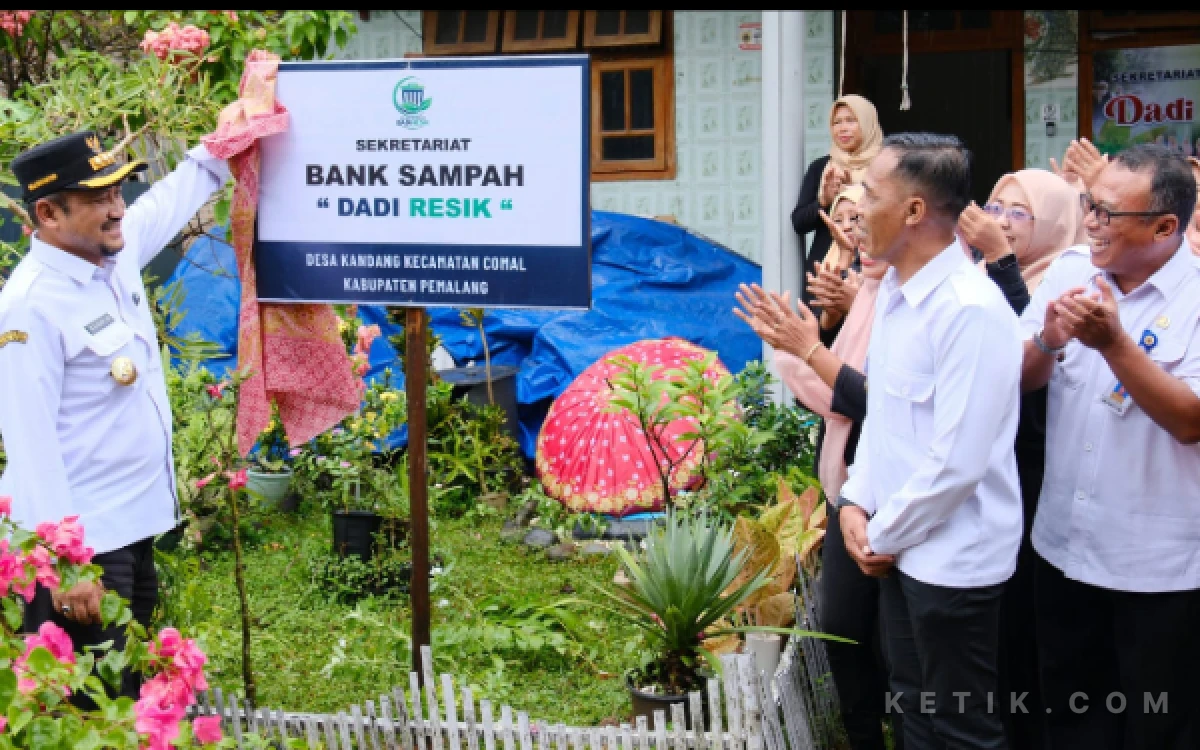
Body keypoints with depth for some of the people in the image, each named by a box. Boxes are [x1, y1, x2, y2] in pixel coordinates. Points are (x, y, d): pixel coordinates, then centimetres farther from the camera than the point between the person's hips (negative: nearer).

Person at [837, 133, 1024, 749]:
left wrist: (883, 535, -13)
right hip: (900, 547, 8)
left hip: (952, 559, -8)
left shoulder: (970, 309, -23)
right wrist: (856, 503, 2)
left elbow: (958, 460, -24)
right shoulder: (893, 290, 5)